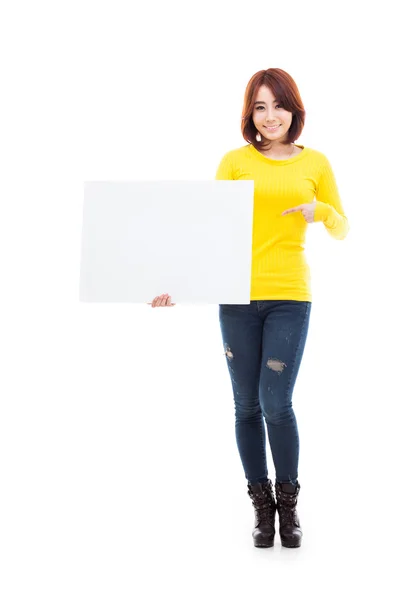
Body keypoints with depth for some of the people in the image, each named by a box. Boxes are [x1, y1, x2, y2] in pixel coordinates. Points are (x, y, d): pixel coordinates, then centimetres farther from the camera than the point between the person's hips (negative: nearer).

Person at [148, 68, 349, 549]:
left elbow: (342, 230, 13)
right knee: (246, 406, 6)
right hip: (237, 296, 1)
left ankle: (289, 503, 19)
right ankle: (261, 505, 25)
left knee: (276, 404, -6)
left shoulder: (314, 163, 7)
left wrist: (321, 211, -9)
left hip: (290, 296, 0)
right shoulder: (235, 161, 4)